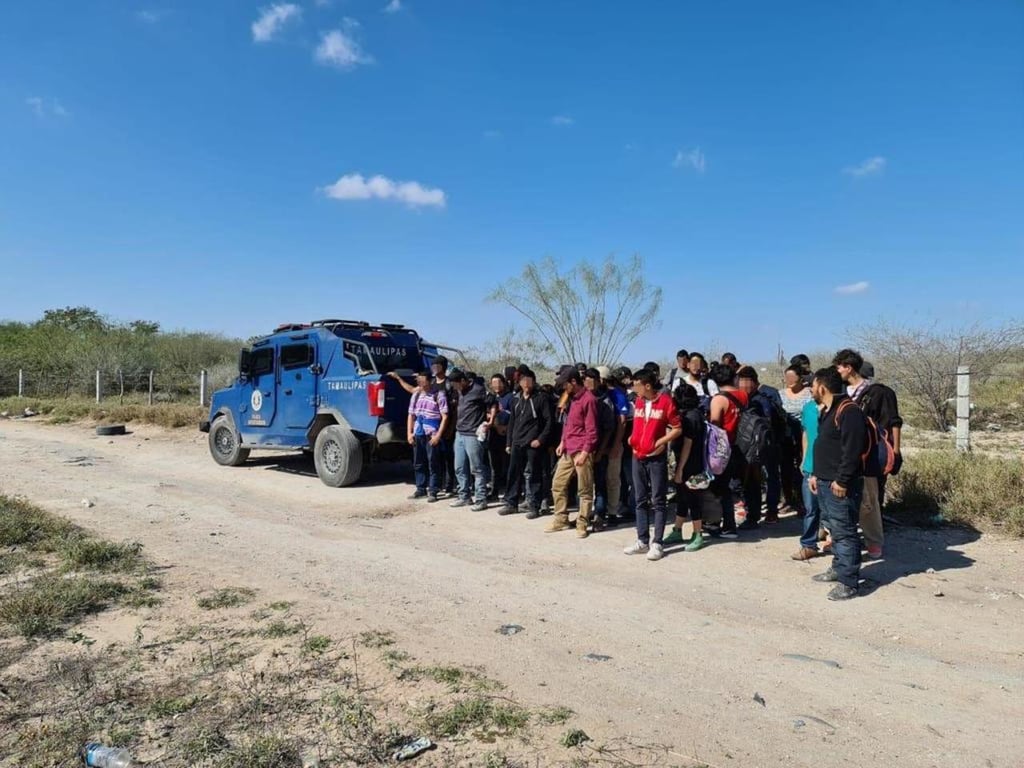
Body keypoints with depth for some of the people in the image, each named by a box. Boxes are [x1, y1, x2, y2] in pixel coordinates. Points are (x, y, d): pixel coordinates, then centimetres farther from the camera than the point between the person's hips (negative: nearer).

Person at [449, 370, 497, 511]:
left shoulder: (478, 390, -10)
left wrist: (490, 422, -14)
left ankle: (481, 499, 3)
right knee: (460, 468, 12)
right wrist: (457, 424, 16)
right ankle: (464, 496, 22)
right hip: (459, 434, 8)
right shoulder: (461, 392, 15)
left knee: (477, 469, -3)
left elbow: (494, 404, -9)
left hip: (473, 436, -8)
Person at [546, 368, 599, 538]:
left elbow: (591, 430, -16)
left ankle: (582, 524, 10)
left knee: (584, 490, 1)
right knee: (558, 484, 12)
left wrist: (584, 453, -19)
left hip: (582, 452, -9)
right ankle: (561, 520, 22)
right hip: (567, 451, 9)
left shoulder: (588, 399, -13)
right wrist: (562, 442, 14)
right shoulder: (572, 398, 15)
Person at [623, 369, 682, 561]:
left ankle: (657, 543, 4)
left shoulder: (665, 401, -9)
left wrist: (661, 442, -16)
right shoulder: (638, 401, 9)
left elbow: (677, 428, -6)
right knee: (641, 500, 10)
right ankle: (643, 541, 16)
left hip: (656, 457, -6)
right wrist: (632, 438, 5)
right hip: (638, 456, 6)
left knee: (658, 501, 0)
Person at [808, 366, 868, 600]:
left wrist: (842, 480, -22)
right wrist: (816, 474, 20)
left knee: (844, 531, -6)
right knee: (833, 528, 18)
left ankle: (849, 582, 0)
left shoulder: (849, 411, -17)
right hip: (825, 482, 10)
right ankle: (839, 568, 31)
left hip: (841, 484, -10)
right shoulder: (826, 411, 16)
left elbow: (852, 449, -23)